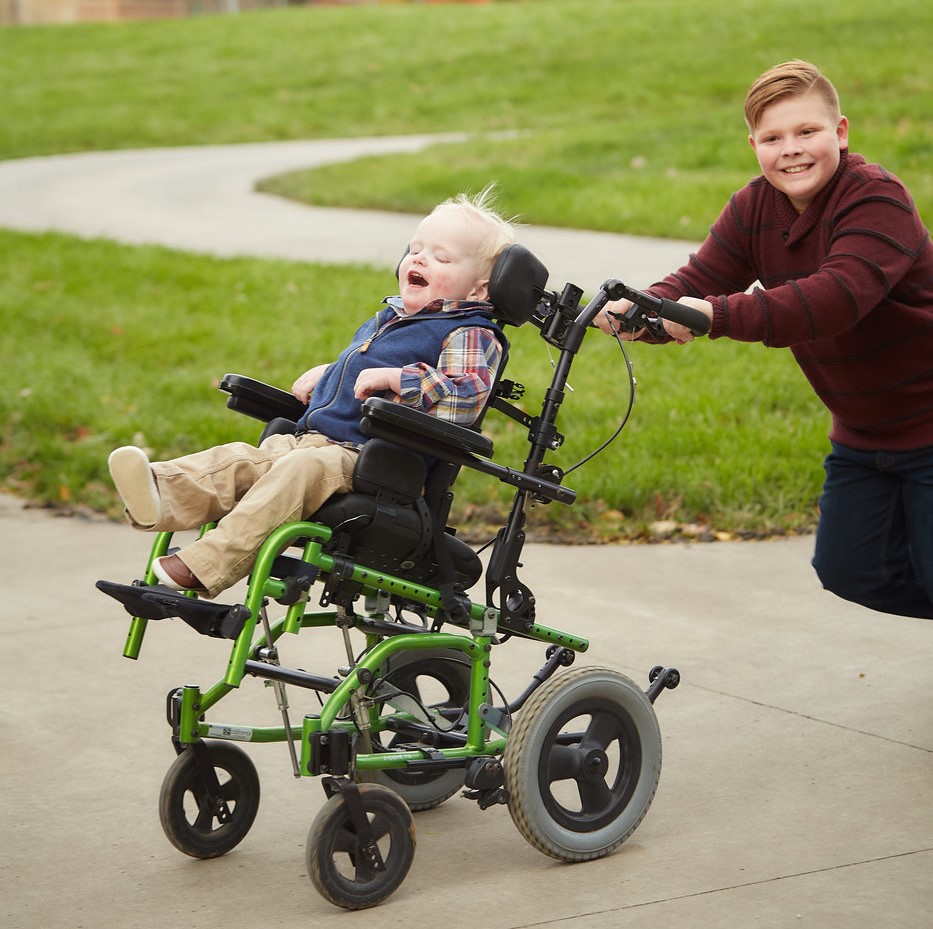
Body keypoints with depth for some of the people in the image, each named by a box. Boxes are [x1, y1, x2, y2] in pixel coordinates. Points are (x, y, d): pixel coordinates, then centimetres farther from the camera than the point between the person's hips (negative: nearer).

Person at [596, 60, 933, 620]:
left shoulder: (877, 199, -25)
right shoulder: (755, 208, -1)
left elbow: (837, 296, -41)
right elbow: (696, 283, -11)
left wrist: (721, 315, -52)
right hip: (862, 431, 8)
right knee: (848, 571, 12)